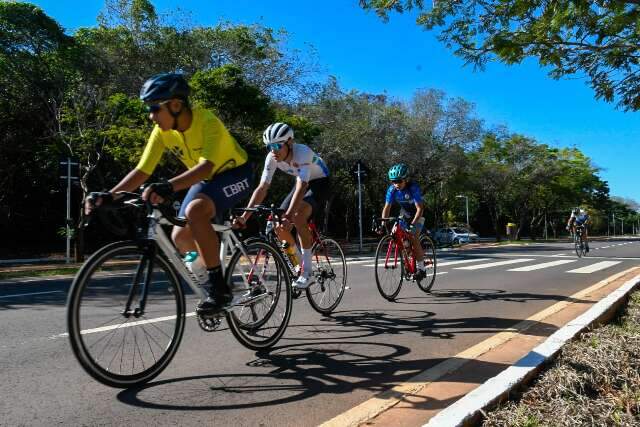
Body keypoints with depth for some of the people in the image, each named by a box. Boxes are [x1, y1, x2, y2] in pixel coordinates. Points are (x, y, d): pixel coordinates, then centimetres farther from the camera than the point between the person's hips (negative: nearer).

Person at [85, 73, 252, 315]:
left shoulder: (207, 122, -30)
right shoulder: (162, 131, -11)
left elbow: (206, 166, -44)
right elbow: (142, 171, -12)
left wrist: (168, 187, -58)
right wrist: (108, 196, -25)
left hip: (235, 174, -7)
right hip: (206, 180, 7)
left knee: (195, 210, -33)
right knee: (180, 237, -3)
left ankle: (219, 288, -25)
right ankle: (214, 278, 23)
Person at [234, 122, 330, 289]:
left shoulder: (303, 152, -35)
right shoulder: (272, 158, -18)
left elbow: (301, 187, -45)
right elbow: (262, 188, -20)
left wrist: (288, 216, -57)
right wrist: (245, 216, -30)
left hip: (320, 183, -6)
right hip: (302, 183, 6)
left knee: (298, 217, -32)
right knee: (279, 227, -8)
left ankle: (307, 272, -22)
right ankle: (300, 265, 16)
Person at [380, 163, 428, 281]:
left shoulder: (413, 188, -33)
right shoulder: (392, 189, -19)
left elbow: (419, 208, -35)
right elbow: (387, 208, -16)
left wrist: (412, 224, -46)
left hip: (417, 214, -5)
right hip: (404, 213, 5)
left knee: (413, 237, -21)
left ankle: (421, 268, -7)